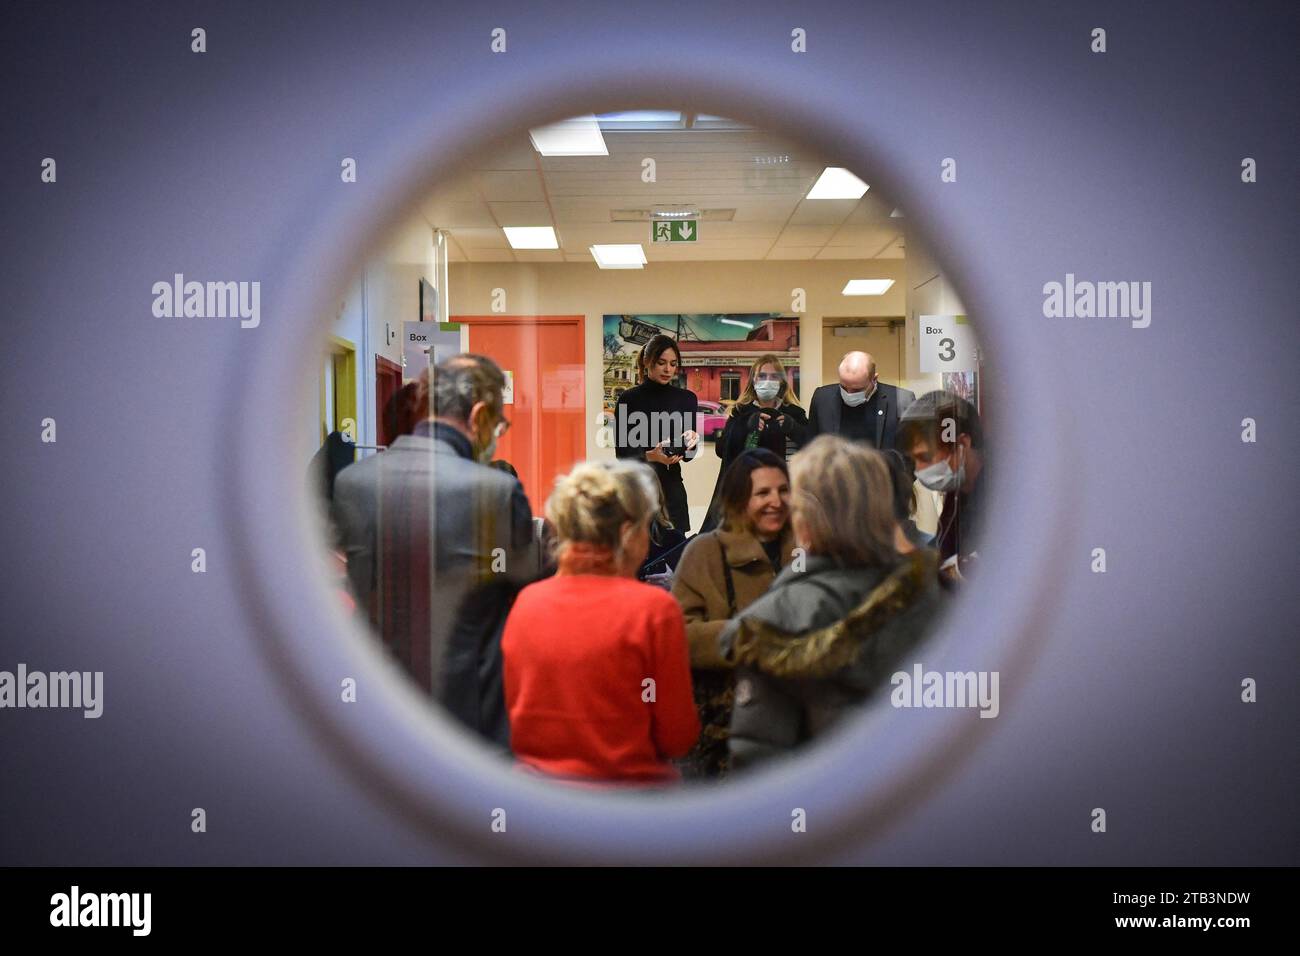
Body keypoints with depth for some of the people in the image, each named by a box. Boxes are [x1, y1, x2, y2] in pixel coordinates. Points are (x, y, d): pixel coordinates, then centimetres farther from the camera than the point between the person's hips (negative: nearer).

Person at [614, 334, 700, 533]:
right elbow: (622, 453, -5)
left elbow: (687, 455, 7)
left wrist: (691, 441, -15)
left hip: (671, 489, 3)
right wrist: (651, 456, -23)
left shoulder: (686, 398, 8)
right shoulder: (630, 399, -2)